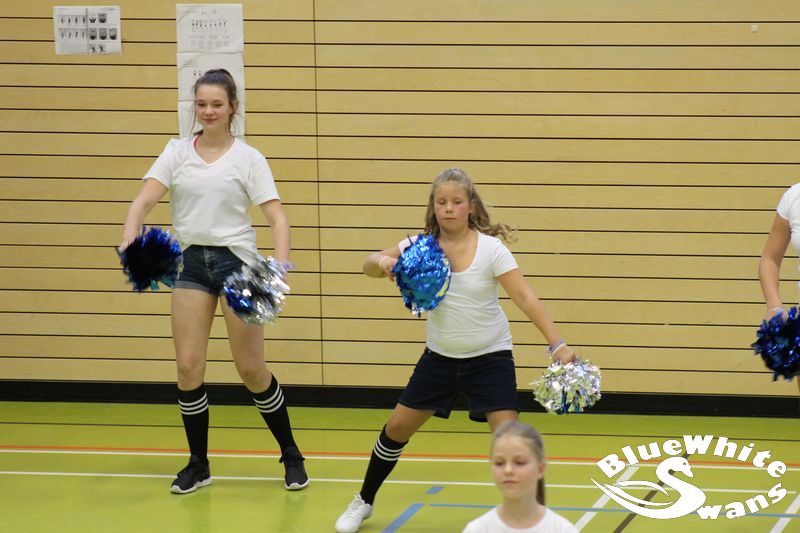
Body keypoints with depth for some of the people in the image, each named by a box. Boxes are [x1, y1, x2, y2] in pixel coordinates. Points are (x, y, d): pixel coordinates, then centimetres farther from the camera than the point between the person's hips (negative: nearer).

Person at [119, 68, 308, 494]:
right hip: (190, 260, 2)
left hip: (235, 259, -2)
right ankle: (198, 465, 12)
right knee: (188, 366, -2)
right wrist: (128, 244, -24)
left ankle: (291, 455, 16)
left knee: (251, 368, 0)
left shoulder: (247, 158, -1)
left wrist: (280, 265, -23)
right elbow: (143, 202, -5)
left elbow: (276, 218, -7)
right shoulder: (177, 152, 5)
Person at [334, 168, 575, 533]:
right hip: (440, 356, 3)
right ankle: (364, 502, 28)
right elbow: (370, 267, -6)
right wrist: (382, 262, -31)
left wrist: (557, 344, -28)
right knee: (397, 427, 8)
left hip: (490, 357, -3)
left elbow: (524, 297, -21)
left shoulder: (490, 248, -17)